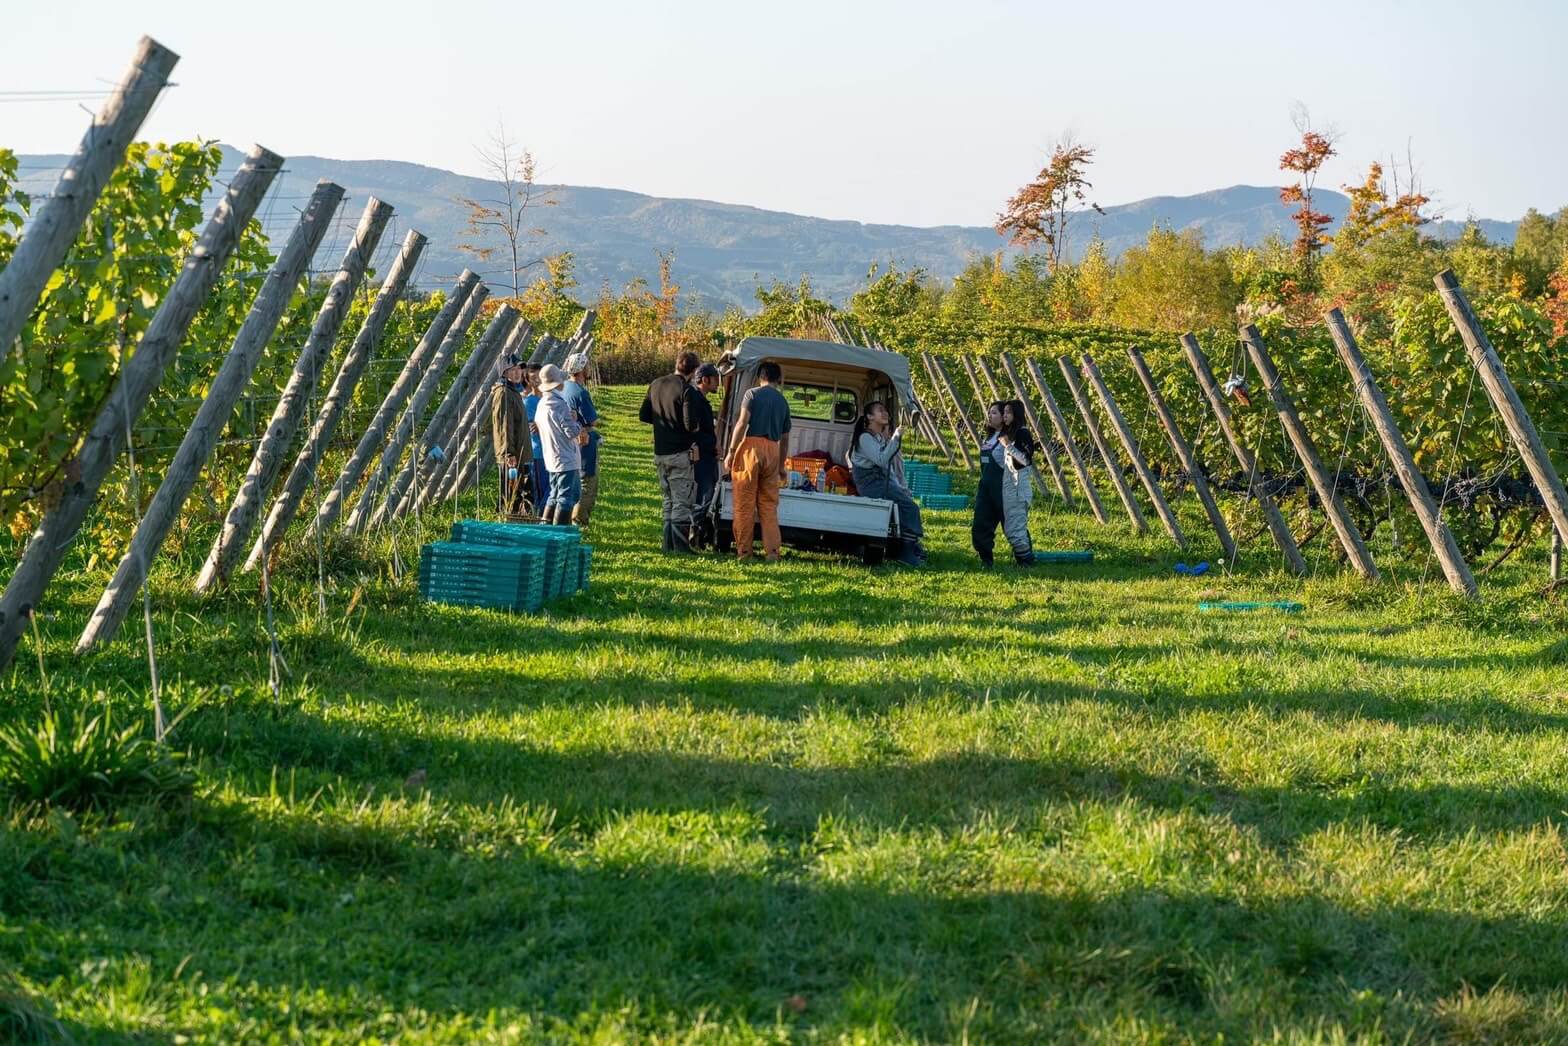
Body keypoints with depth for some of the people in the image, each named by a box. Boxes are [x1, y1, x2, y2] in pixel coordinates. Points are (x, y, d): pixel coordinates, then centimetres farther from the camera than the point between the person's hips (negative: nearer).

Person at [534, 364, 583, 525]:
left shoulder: (542, 404, 7)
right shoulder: (559, 405, -20)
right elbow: (572, 431, -22)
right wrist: (576, 422, 0)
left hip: (551, 459, 9)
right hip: (566, 460, -9)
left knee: (555, 496, 19)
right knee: (566, 499, -4)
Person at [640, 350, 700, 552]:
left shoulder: (656, 385, 7)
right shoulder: (686, 390, -15)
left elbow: (644, 416, 12)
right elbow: (690, 424, -20)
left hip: (660, 454, 7)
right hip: (680, 454, -7)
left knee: (669, 500, 17)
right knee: (682, 501, -2)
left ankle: (669, 544, 18)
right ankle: (680, 547, -5)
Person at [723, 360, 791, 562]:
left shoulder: (752, 394, 2)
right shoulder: (783, 402, 17)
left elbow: (742, 423, -10)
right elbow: (785, 438, 21)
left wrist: (731, 451, -9)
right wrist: (781, 465, 29)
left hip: (752, 446, -4)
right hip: (772, 450, 4)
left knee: (745, 503, -1)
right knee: (769, 504, 9)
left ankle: (744, 551, -1)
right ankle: (772, 550, 3)